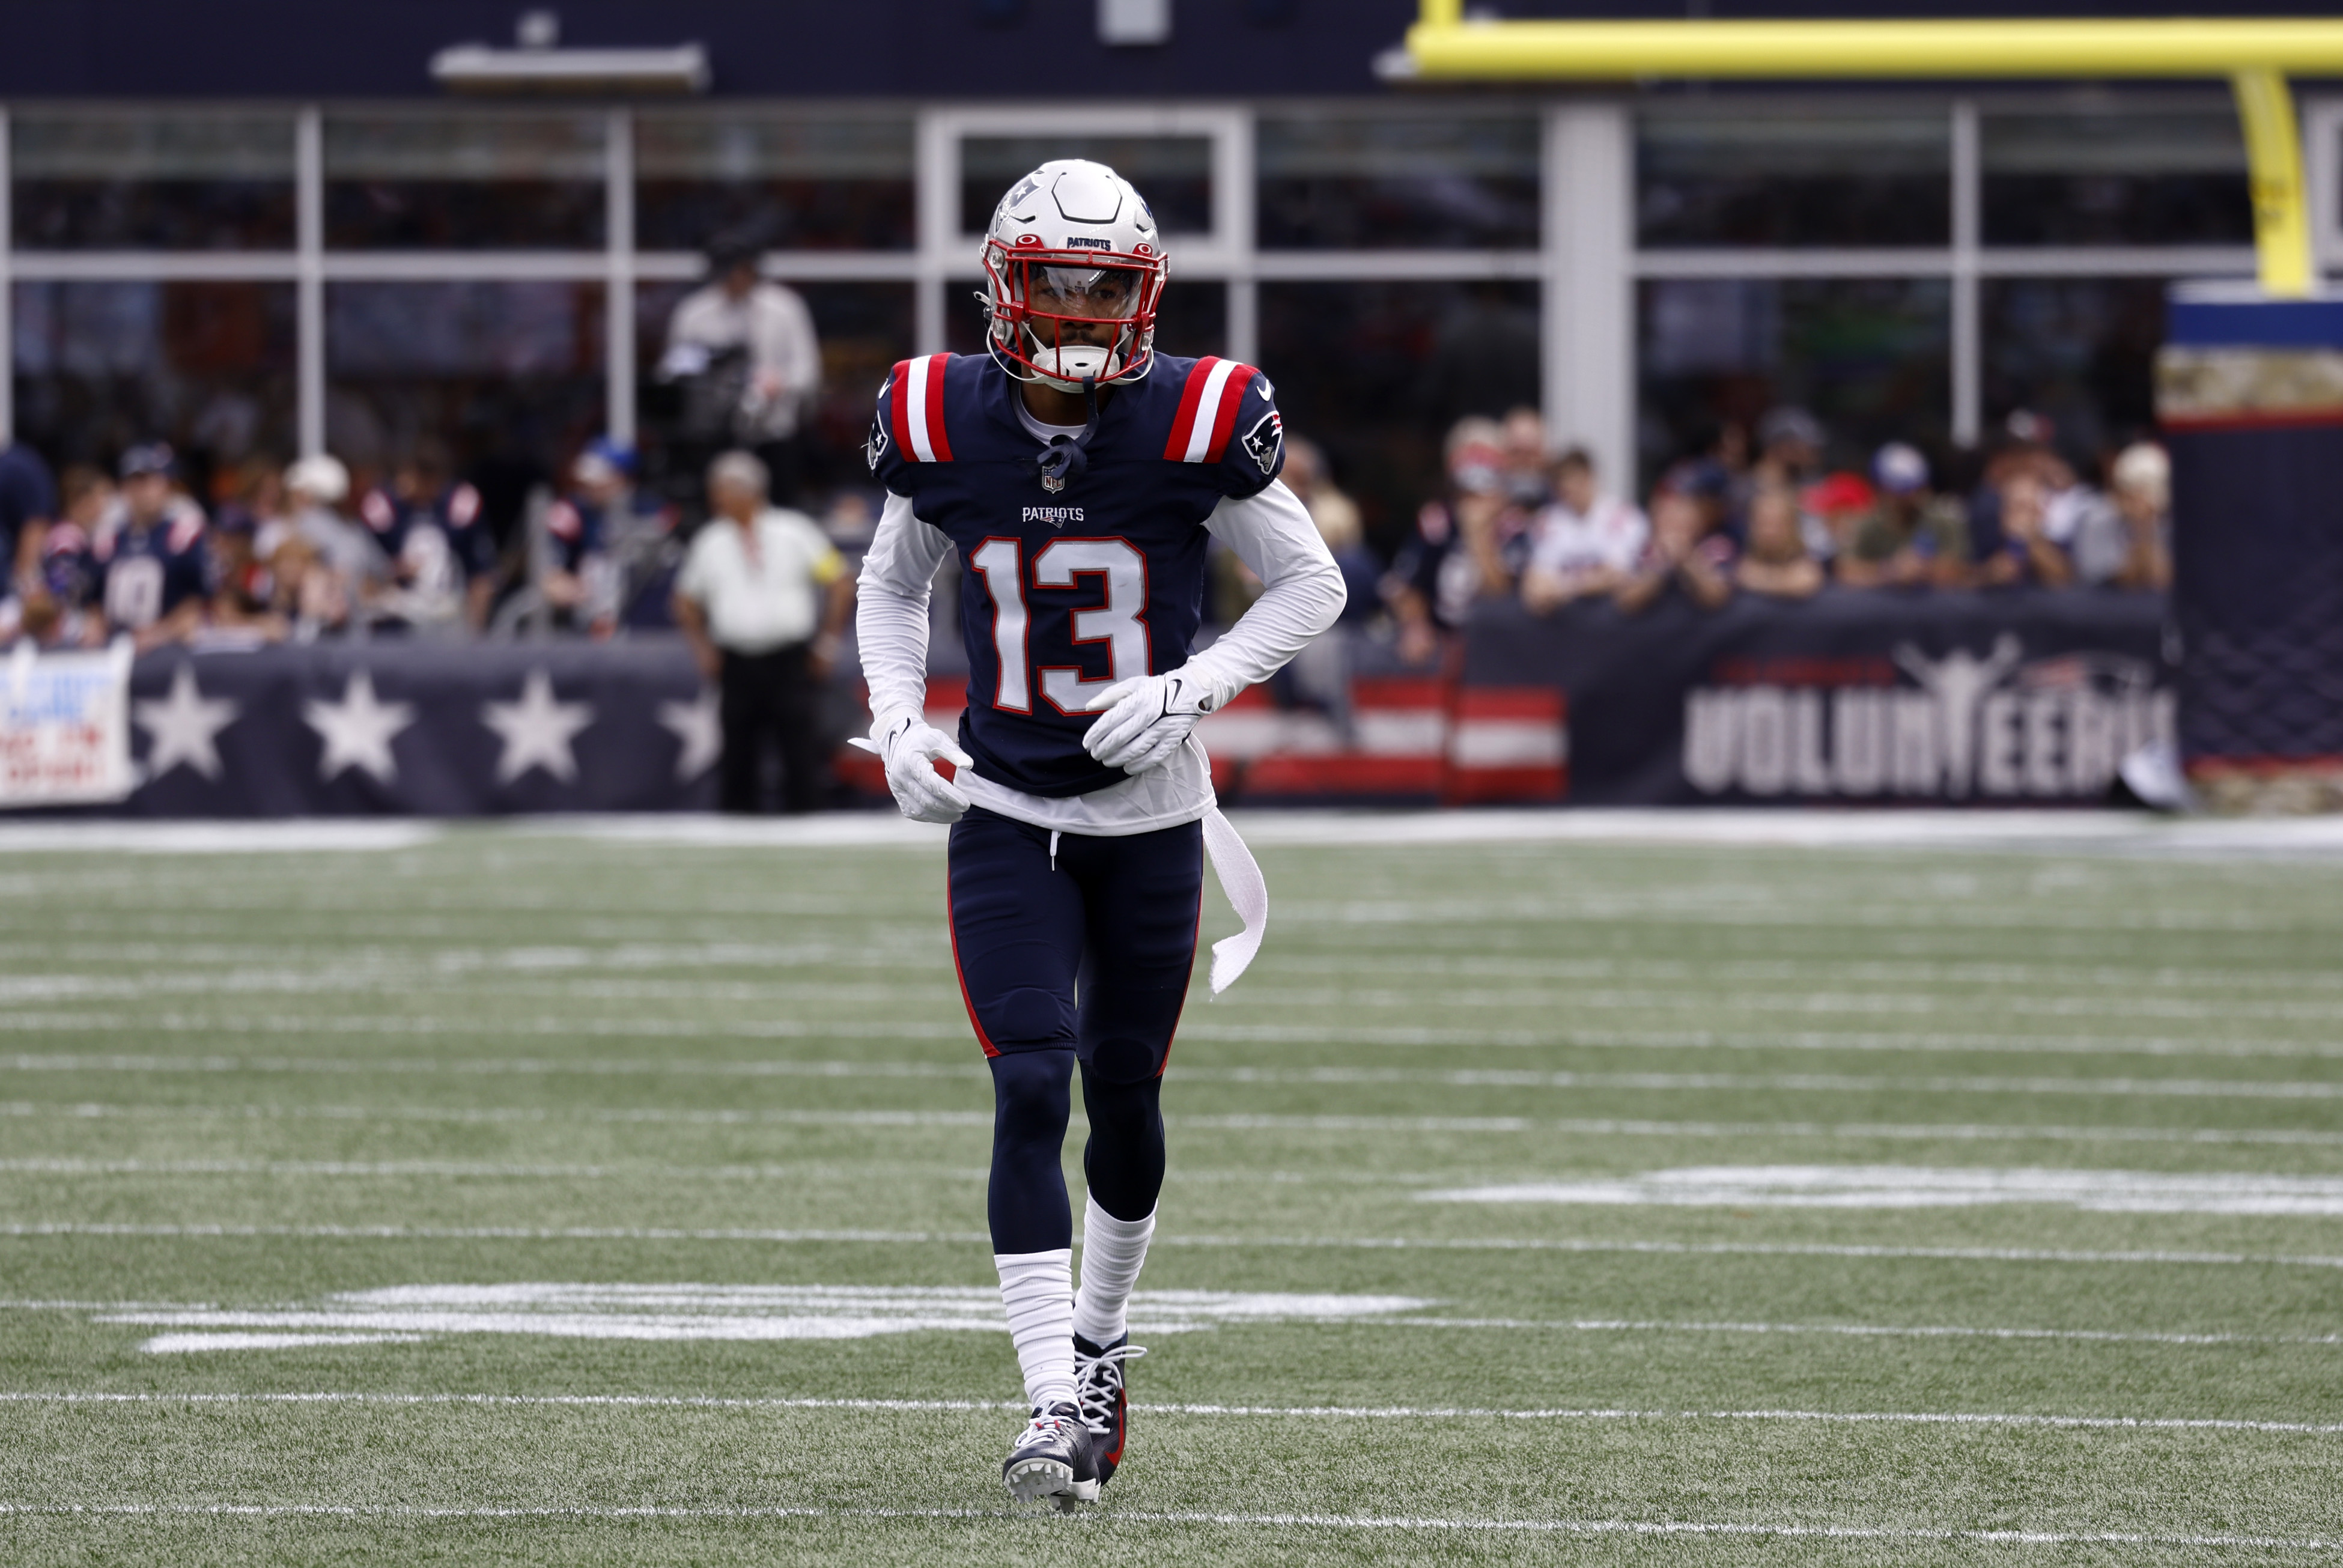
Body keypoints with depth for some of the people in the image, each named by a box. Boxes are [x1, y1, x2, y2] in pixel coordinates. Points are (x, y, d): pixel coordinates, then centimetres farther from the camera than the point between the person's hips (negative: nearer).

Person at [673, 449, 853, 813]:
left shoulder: (793, 532, 0)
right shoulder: (710, 543, 9)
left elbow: (841, 584, 3)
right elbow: (687, 602, 20)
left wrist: (827, 643, 0)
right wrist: (703, 649, 7)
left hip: (792, 661, -3)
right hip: (737, 666, 3)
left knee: (802, 756, -6)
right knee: (739, 760, 2)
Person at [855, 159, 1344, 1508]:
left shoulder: (1194, 424, -12)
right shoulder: (944, 425, -6)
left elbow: (1311, 586, -2)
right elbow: (893, 586, 13)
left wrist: (1192, 691, -16)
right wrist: (898, 718, -4)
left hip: (1150, 816, 0)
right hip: (1005, 815, 0)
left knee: (1126, 1097, 10)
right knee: (1032, 1088, -13)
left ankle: (1100, 1339, 36)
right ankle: (1054, 1404, -15)